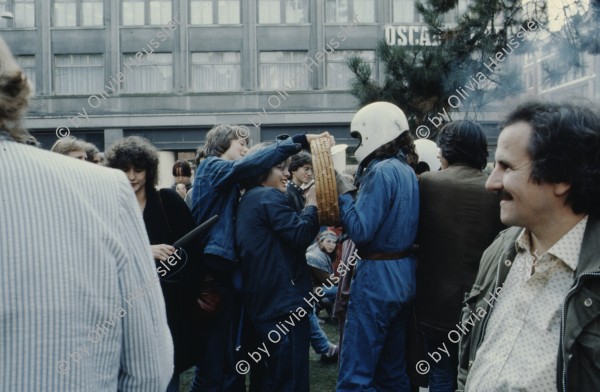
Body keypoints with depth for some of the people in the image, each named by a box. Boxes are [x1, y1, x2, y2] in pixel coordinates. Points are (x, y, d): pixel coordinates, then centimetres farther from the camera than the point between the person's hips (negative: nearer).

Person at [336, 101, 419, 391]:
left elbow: (360, 230, -22)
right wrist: (354, 194, 11)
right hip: (404, 274, 10)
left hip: (378, 276, -10)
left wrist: (342, 194, -10)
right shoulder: (407, 171, 13)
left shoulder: (381, 171, -16)